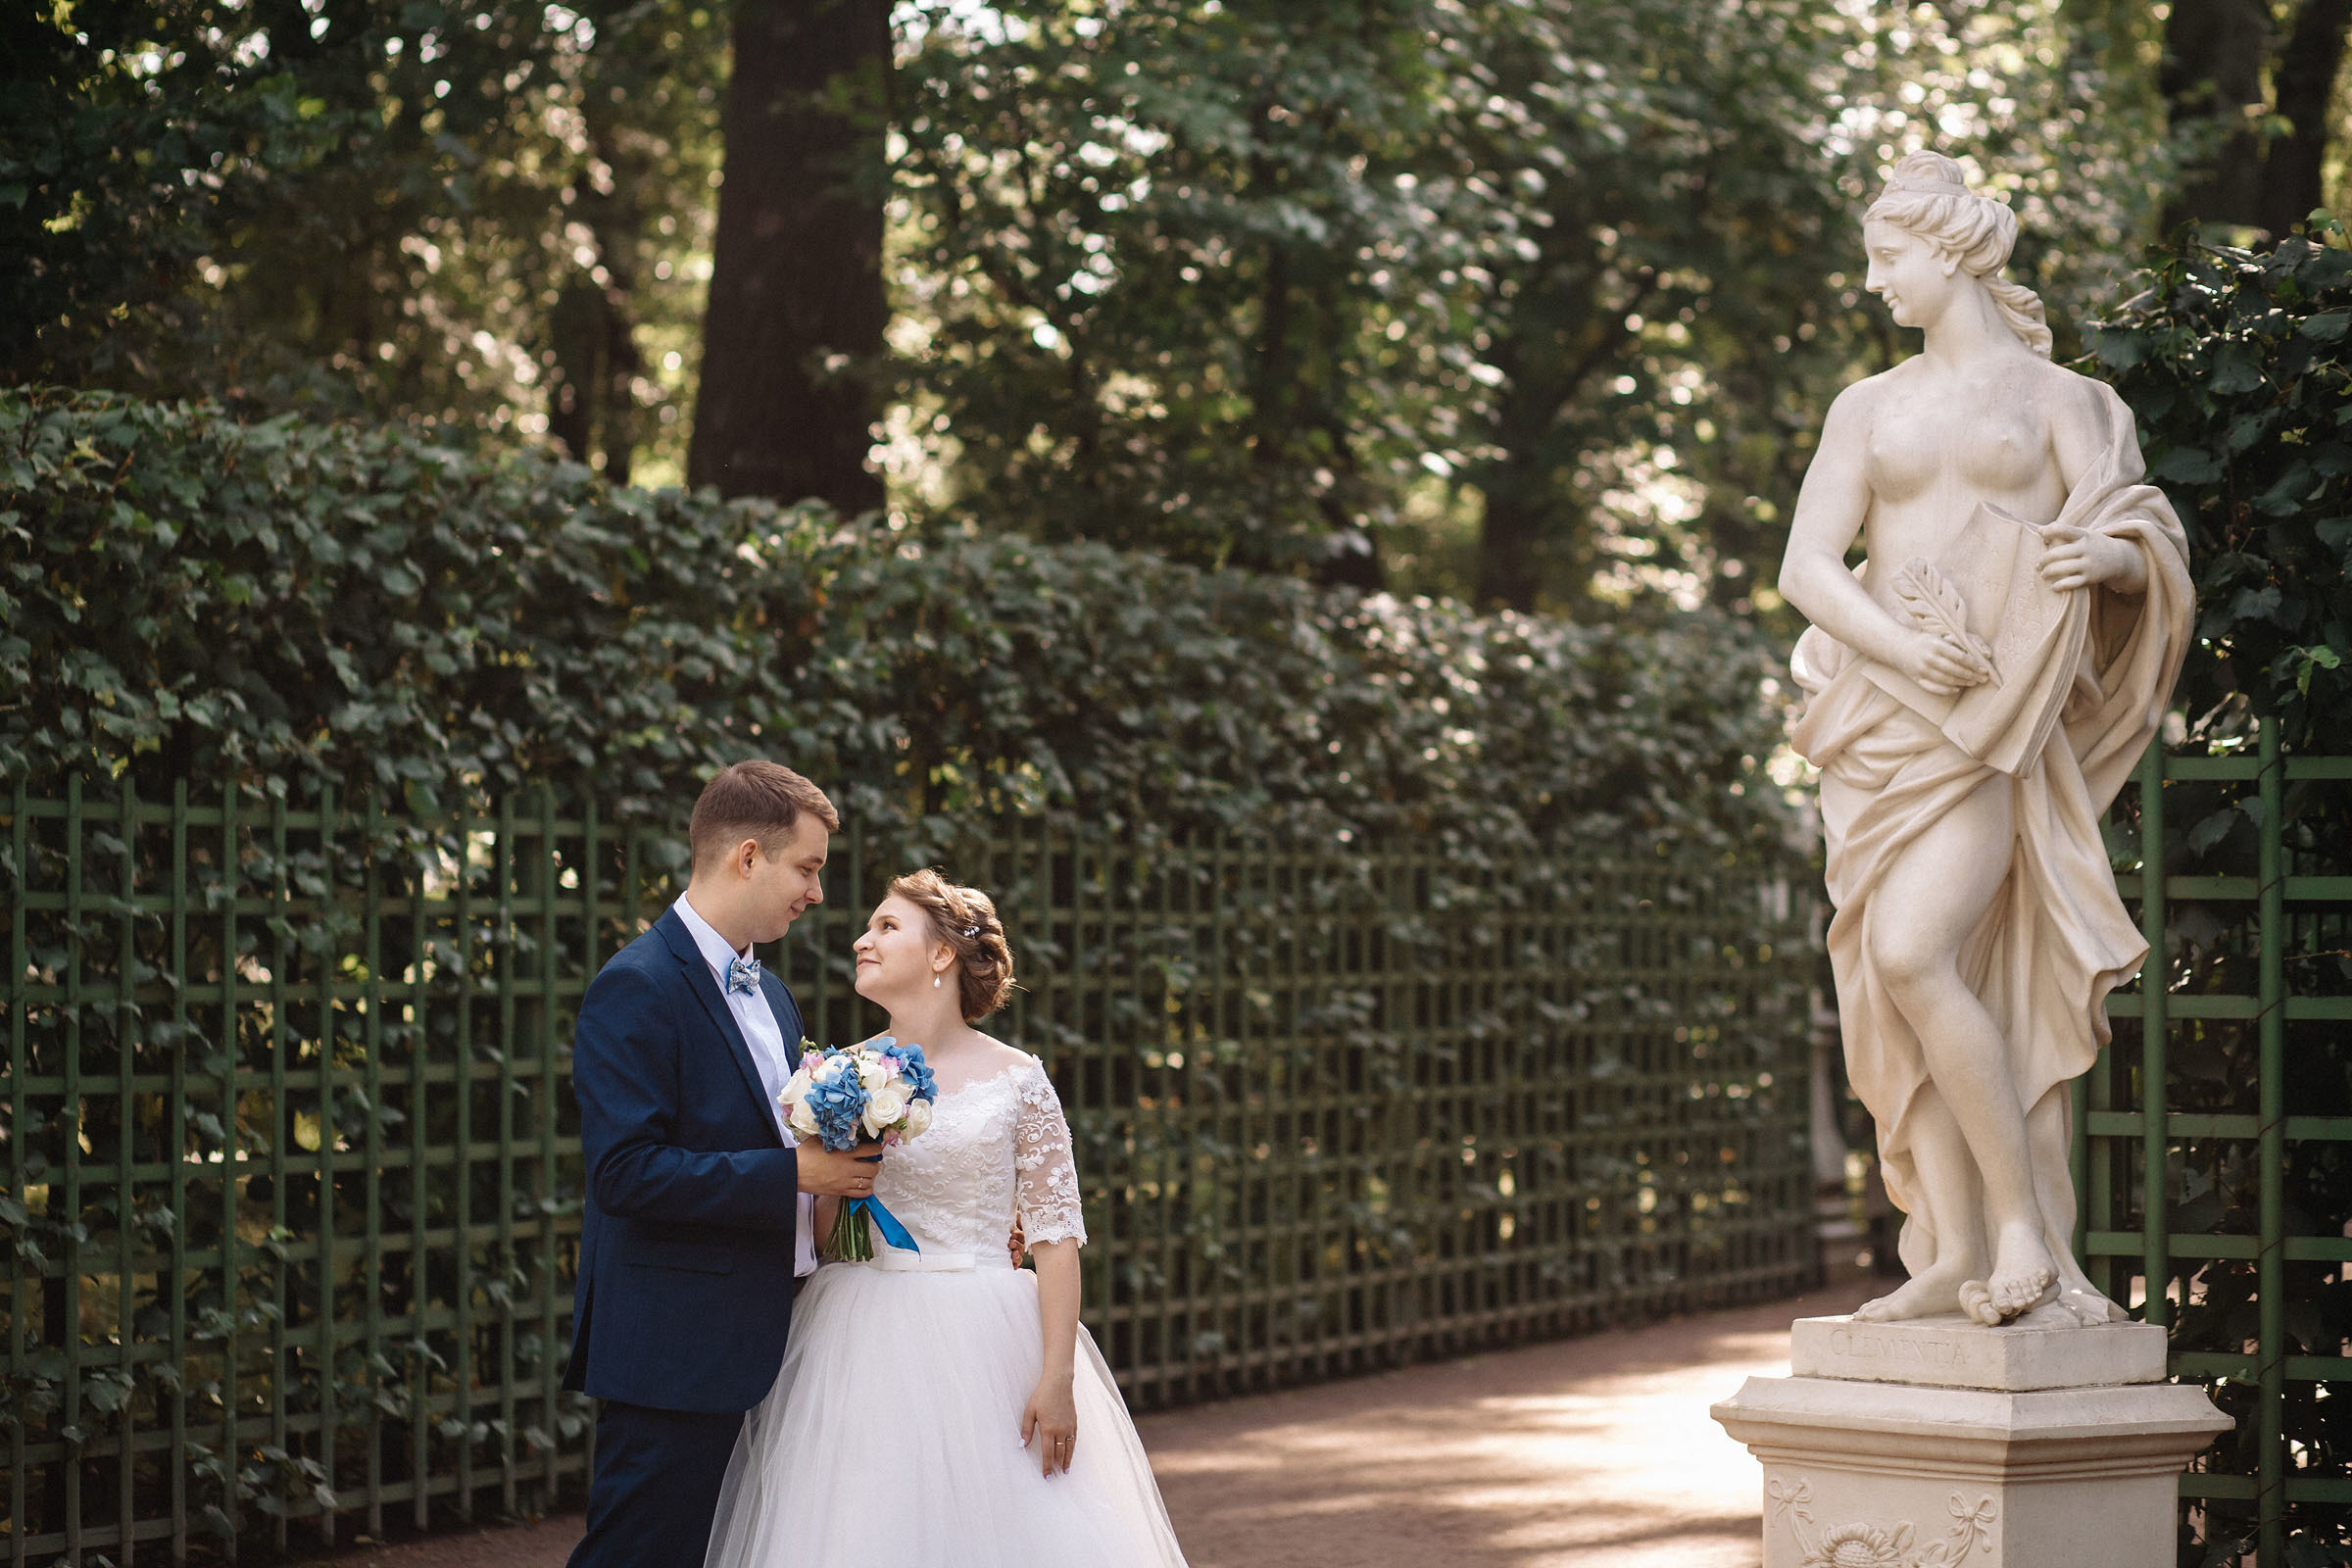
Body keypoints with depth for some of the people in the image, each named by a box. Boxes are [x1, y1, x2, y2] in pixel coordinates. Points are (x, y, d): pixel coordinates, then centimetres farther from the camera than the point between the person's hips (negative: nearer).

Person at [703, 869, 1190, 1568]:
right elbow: (807, 1228, 10)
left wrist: (1057, 1379, -12)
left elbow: (1056, 1235, -4)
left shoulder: (1015, 1080, -2)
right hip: (868, 1346, 2)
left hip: (984, 1349, -2)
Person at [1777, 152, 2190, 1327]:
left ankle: (2026, 1226, -13)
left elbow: (2145, 551, -1)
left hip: (1998, 713, -4)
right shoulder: (1868, 408, 16)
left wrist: (2106, 554, -26)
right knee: (1897, 976, -3)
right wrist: (1901, 646, -14)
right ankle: (1953, 1254, 0)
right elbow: (1805, 565, 4)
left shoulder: (2056, 396, 7)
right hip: (1881, 712, 4)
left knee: (1915, 952, -21)